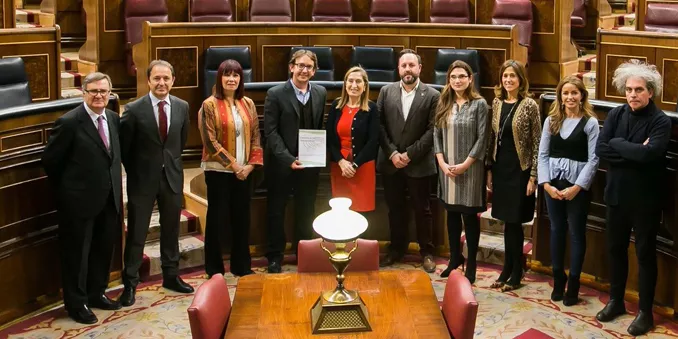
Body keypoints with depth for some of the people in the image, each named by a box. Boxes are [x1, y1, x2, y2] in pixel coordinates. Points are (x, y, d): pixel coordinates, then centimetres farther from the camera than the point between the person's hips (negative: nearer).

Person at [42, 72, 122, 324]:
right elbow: (50, 160, -9)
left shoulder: (114, 118, 4)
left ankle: (96, 293, 36)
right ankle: (76, 303, 22)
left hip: (109, 198, 7)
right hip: (80, 199, -7)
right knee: (77, 253, 7)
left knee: (104, 249, 18)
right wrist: (66, 189, 1)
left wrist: (114, 185, 10)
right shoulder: (69, 122, -16)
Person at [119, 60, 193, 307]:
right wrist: (135, 172, 3)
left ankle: (171, 276, 30)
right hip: (143, 178, -3)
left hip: (172, 176, 4)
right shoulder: (134, 109, -12)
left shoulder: (182, 107, -1)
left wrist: (172, 163, 13)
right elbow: (123, 146, -2)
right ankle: (130, 283, 15)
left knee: (171, 230, 15)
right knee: (136, 233, 4)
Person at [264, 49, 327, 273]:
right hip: (281, 163, -3)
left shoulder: (320, 93, 5)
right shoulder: (276, 94, -8)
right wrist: (288, 159, -19)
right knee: (276, 211, 8)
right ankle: (275, 257, 21)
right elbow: (271, 131, -11)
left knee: (306, 211, 13)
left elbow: (320, 128, 10)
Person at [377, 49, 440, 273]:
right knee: (395, 209, 13)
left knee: (422, 210, 8)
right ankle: (397, 248, 27)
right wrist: (392, 153, -10)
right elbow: (379, 125, 0)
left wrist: (410, 154, -14)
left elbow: (432, 130, -9)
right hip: (391, 162, 2)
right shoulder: (386, 91, 4)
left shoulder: (432, 95, -4)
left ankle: (426, 252, 21)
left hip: (418, 163, -2)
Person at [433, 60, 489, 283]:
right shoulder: (443, 104, 7)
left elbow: (482, 139, -8)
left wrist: (464, 165, -13)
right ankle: (455, 258, 27)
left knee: (470, 216, 3)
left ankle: (471, 264, 13)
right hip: (447, 168, 4)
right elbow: (436, 135, 6)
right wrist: (442, 163, -5)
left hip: (470, 169, -4)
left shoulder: (479, 104, -5)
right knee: (452, 214, 13)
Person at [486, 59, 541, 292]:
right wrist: (489, 170, 9)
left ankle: (516, 273, 15)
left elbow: (537, 143, -8)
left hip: (520, 169, -4)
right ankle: (508, 269, 22)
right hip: (501, 168, 4)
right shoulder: (497, 103, 7)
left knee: (514, 222, 1)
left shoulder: (529, 105, -8)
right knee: (508, 221, 11)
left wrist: (533, 176, -11)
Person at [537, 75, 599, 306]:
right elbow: (543, 154, 4)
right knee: (556, 230, 11)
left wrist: (577, 187, -15)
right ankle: (558, 279, 25)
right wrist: (546, 183, -7)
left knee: (576, 233, 4)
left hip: (578, 186, -3)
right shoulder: (551, 120, 6)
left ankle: (573, 283, 15)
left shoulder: (590, 122, -5)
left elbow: (593, 159, -9)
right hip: (553, 183, 4)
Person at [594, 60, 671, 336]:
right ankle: (616, 301, 33)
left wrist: (618, 144, -17)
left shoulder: (660, 121, -12)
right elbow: (600, 149, -11)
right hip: (617, 194, 5)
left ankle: (645, 311, 19)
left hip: (646, 198, -4)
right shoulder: (615, 115, 1)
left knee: (645, 253, 7)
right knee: (615, 249, 15)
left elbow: (650, 153, -29)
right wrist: (634, 153, -19)